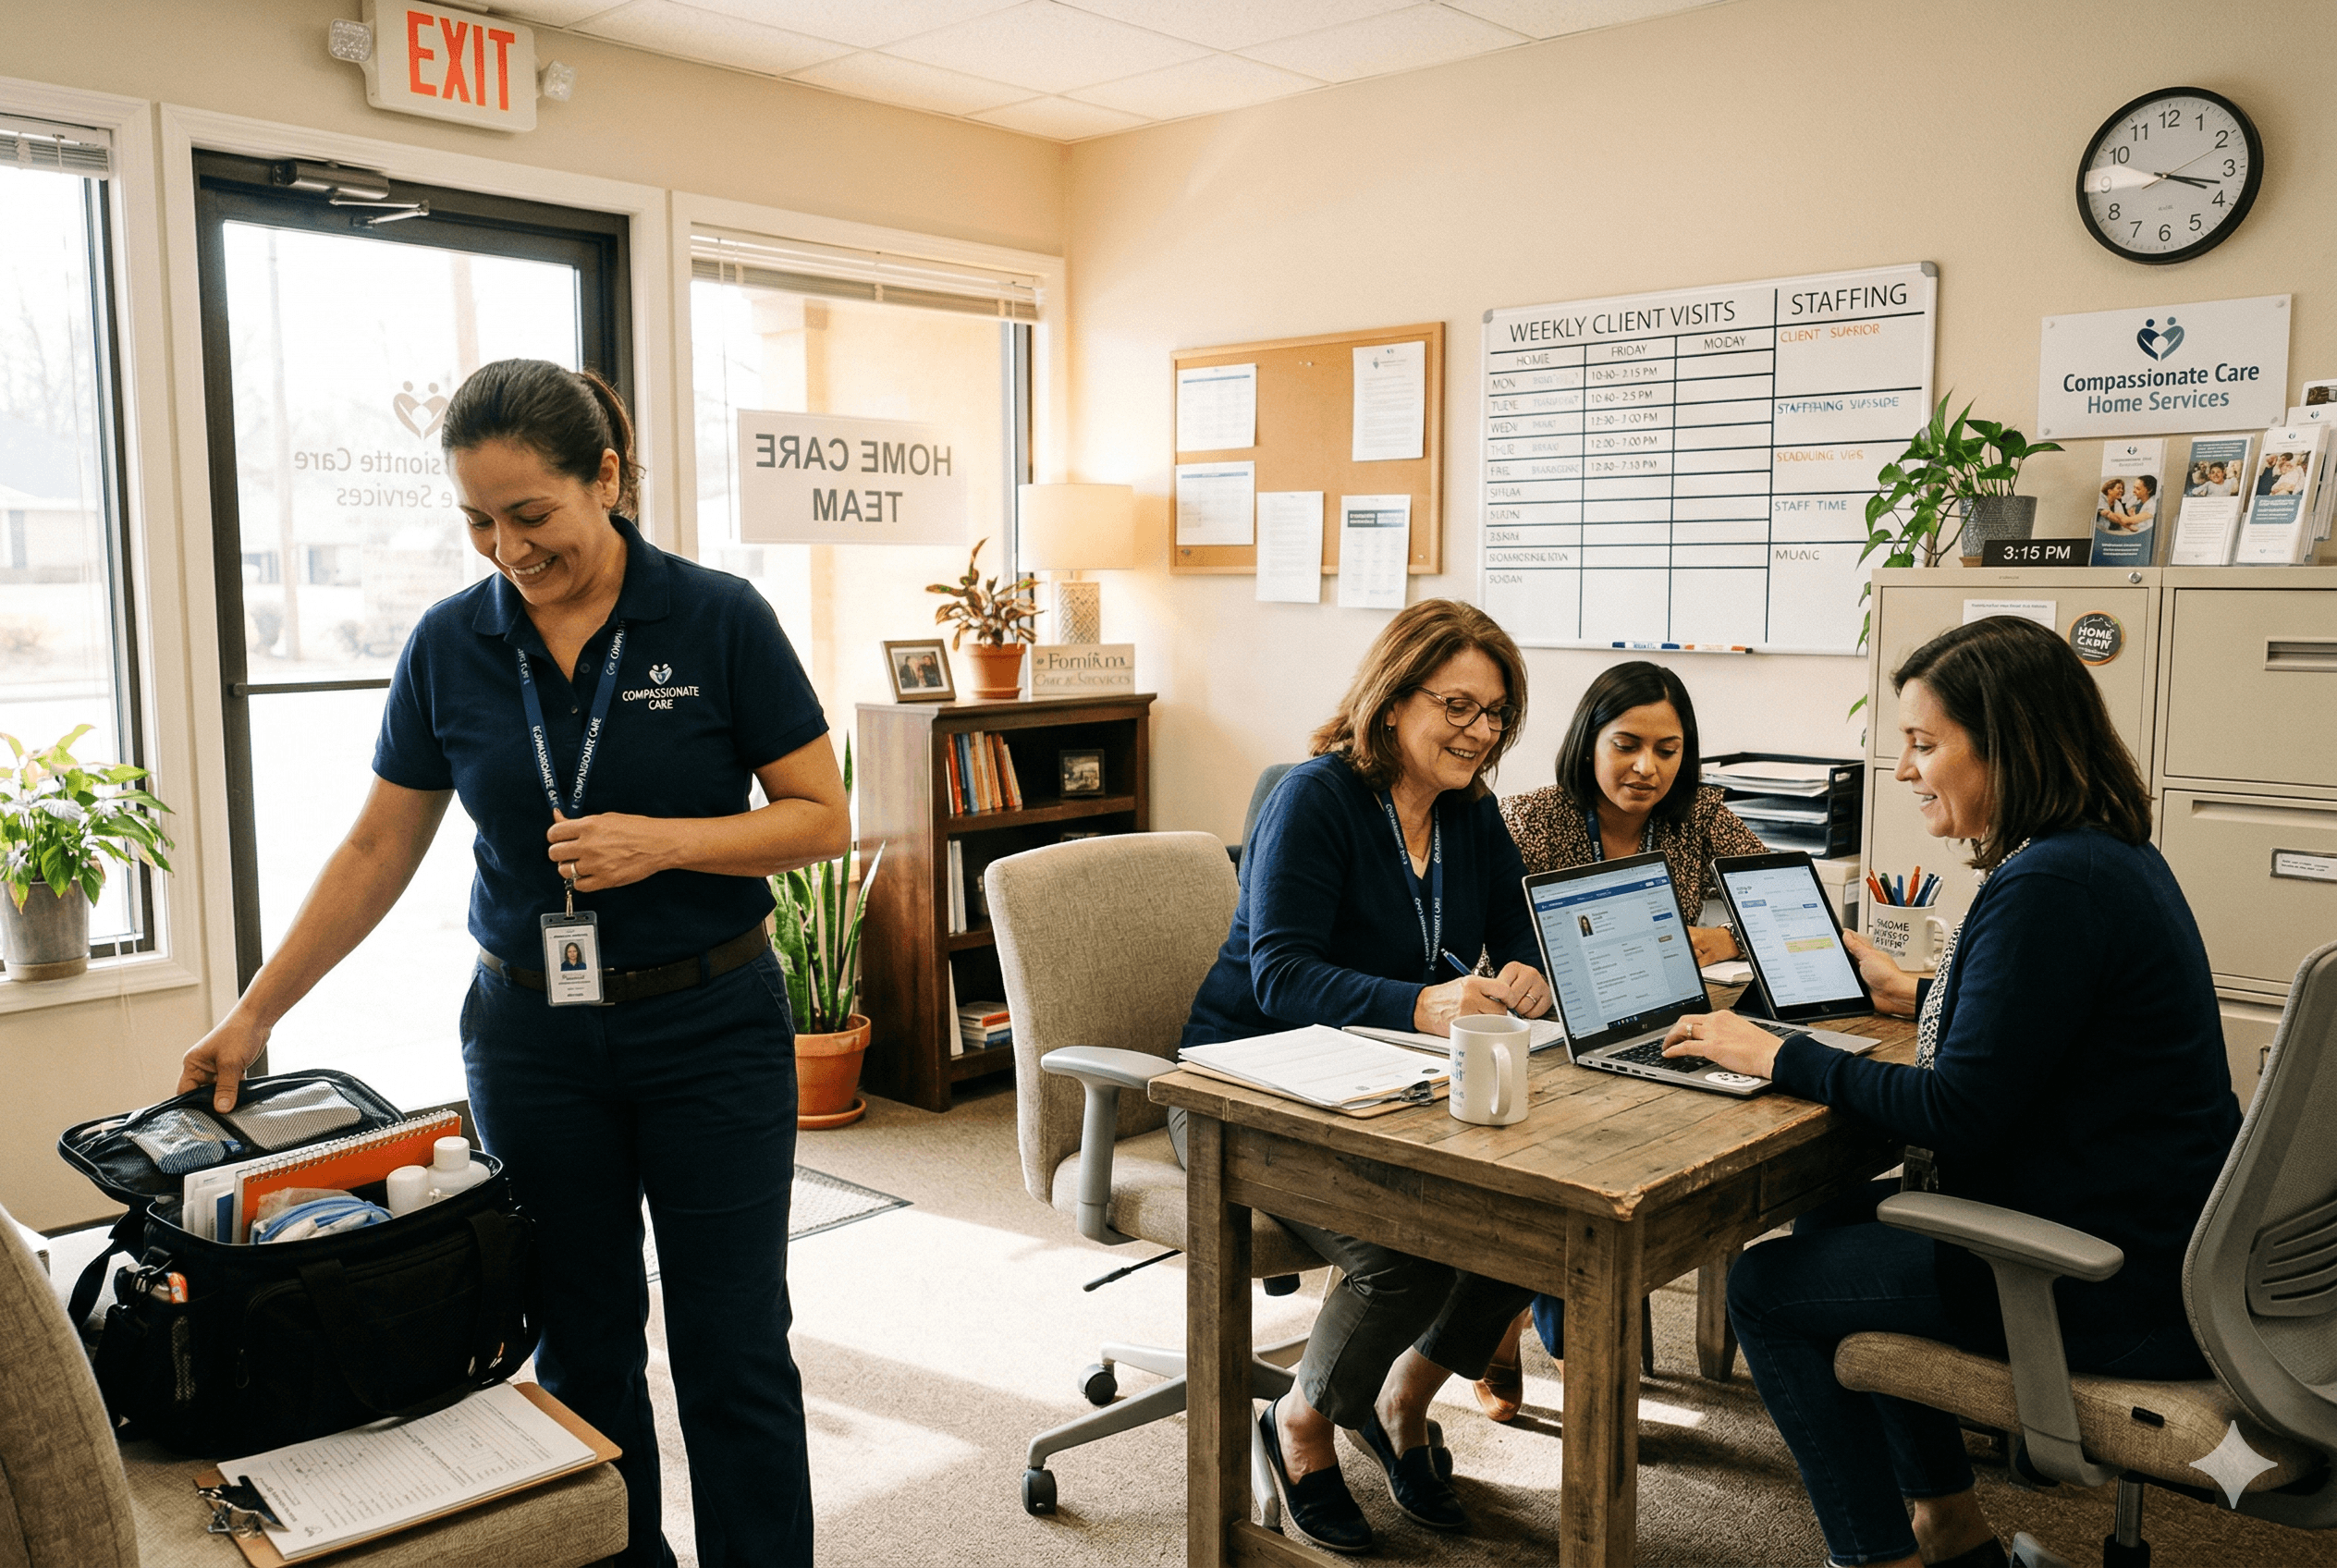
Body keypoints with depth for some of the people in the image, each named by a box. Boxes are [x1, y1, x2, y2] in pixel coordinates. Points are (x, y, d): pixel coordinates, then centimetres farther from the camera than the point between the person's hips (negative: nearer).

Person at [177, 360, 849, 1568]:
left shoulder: (719, 619, -10)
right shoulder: (448, 645, 0)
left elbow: (821, 818, -8)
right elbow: (378, 852, 7)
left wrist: (662, 842, -21)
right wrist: (254, 1014, 4)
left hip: (711, 1026, -3)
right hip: (529, 1037, 3)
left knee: (733, 1353, 4)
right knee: (582, 1346, 12)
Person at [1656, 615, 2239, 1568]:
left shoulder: (2053, 885, -25)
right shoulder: (2109, 855, 8)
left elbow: (1960, 1114, -25)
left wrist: (1778, 1056, -16)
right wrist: (1916, 996, 25)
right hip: (2148, 1238, 11)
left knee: (1768, 1288, -4)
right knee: (1831, 1226, 22)